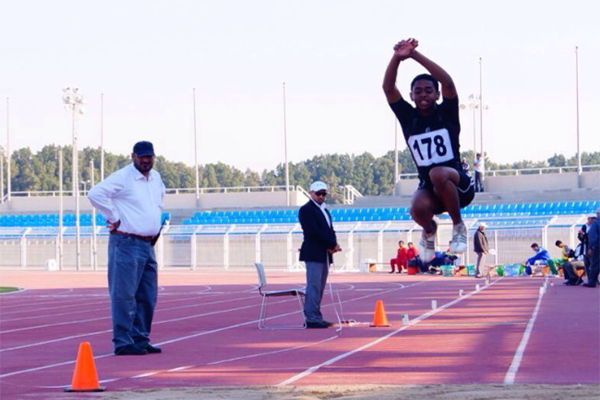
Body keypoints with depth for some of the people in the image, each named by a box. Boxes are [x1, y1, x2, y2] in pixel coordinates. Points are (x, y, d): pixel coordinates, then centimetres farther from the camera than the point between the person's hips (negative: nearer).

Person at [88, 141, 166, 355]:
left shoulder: (156, 178, 14)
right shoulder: (122, 177, -11)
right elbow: (96, 193, -23)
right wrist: (113, 218, -18)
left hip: (148, 245, 8)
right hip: (126, 244, -8)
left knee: (147, 297, 11)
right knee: (124, 295, -8)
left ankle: (140, 339, 18)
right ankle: (123, 343, -6)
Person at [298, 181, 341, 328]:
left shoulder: (325, 210, 21)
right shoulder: (306, 210, -7)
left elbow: (330, 230, 18)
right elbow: (313, 231, -16)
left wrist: (333, 245, -3)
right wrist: (332, 244, -14)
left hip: (325, 254, 9)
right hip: (313, 254, -9)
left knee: (320, 288, 8)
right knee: (314, 286, -11)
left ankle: (316, 317, 10)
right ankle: (312, 318, -12)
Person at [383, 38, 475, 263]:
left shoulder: (446, 113, -3)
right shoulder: (408, 117, 4)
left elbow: (448, 83, -20)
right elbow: (388, 88, -7)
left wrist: (415, 55, -28)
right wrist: (397, 58, -25)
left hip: (458, 185, -3)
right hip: (429, 188, 3)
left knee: (438, 174, -37)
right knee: (418, 208, -33)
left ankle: (458, 227, -14)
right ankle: (429, 231, 7)